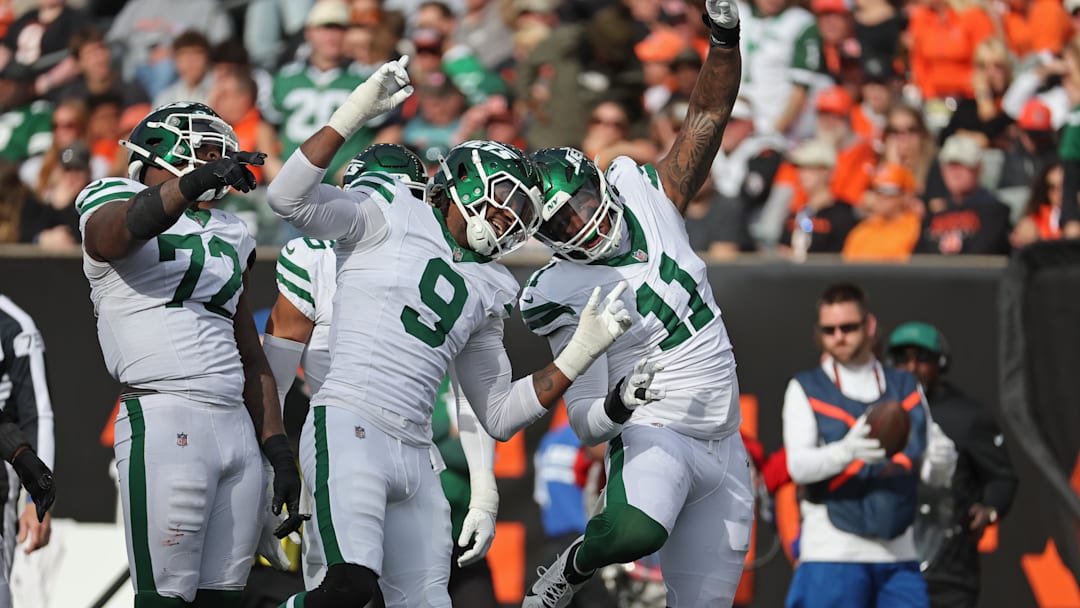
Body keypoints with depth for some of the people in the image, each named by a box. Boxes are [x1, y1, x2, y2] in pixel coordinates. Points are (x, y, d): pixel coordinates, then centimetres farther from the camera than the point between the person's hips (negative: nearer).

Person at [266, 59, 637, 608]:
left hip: (414, 459, 8)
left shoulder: (484, 294, 23)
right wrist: (354, 114, -12)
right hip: (349, 427, -8)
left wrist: (581, 353, 18)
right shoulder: (388, 215, 6)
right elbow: (289, 199, -9)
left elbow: (498, 417, 25)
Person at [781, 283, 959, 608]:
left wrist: (941, 461, -12)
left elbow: (934, 476, 13)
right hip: (832, 553, -3)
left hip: (899, 555, 4)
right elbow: (798, 465, -11)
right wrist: (847, 451, -32)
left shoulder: (907, 388, 17)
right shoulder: (805, 389, 6)